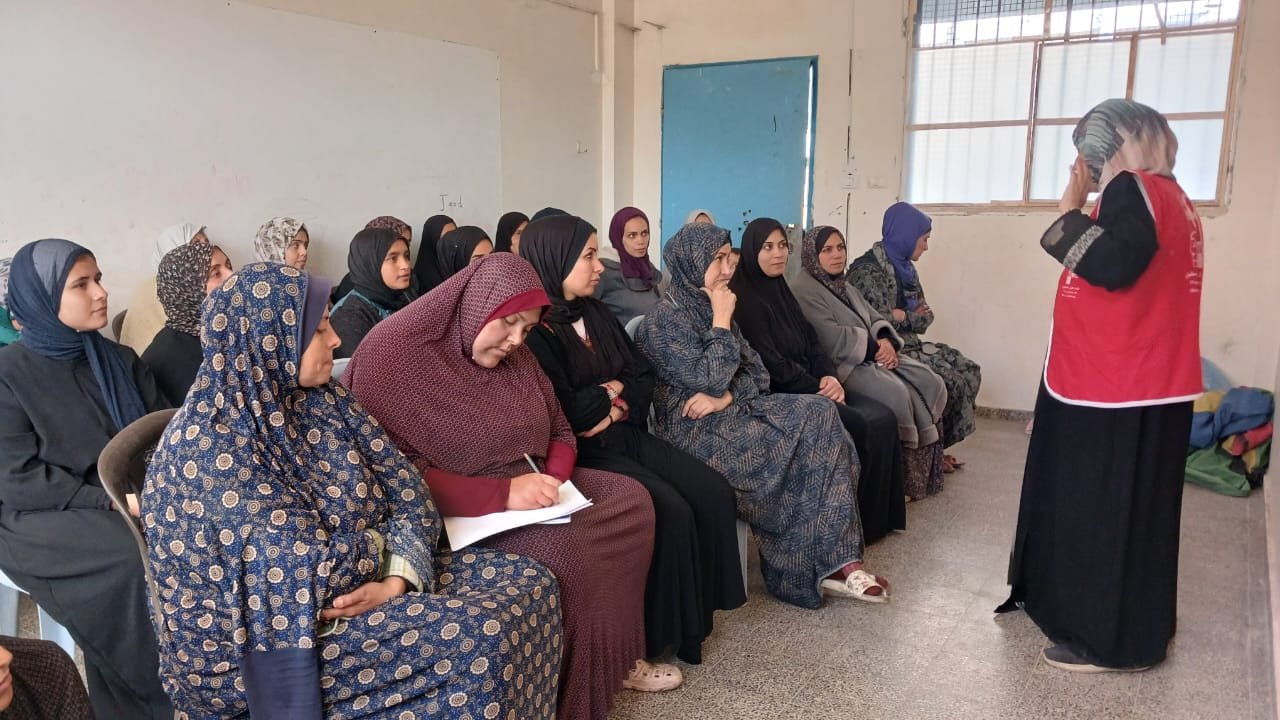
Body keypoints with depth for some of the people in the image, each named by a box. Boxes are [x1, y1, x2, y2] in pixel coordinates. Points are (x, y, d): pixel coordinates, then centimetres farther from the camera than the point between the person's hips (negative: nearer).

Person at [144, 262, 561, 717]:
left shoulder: (321, 401, 0)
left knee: (527, 582, -2)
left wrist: (397, 581, -15)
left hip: (356, 584, 8)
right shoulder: (208, 448, -24)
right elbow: (312, 571, -28)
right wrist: (378, 543, -10)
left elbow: (406, 489, -1)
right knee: (476, 641, -22)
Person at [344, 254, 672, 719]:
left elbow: (560, 430, 15)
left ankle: (613, 657, 7)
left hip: (528, 487, 8)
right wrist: (502, 494, -30)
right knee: (565, 547, -29)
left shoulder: (514, 357, 6)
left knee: (632, 499, -3)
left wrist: (554, 480, -9)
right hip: (456, 510, -8)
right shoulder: (393, 357, -17)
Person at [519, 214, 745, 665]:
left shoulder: (596, 314, 13)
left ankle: (696, 610, 2)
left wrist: (615, 408, -9)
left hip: (625, 436, 8)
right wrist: (613, 388, -3)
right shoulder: (533, 330, -14)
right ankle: (664, 631, -5)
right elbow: (567, 412, -22)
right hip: (582, 453, -8)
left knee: (715, 494, -7)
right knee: (671, 513, -23)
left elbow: (643, 378, 11)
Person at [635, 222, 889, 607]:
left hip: (733, 412, 7)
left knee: (820, 414, -16)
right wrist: (722, 321, -10)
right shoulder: (663, 321, -9)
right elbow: (709, 379, -18)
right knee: (806, 446, -20)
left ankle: (835, 560, -17)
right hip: (697, 431, -7)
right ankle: (827, 563, -7)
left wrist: (725, 396, -12)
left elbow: (757, 372, 9)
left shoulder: (709, 309, 16)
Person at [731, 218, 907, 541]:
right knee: (864, 428, -20)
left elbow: (811, 342, 13)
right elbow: (770, 363, -17)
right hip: (777, 395, -8)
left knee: (884, 418, -8)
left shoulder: (781, 290, 16)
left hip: (808, 386, 9)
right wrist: (819, 388, -12)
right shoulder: (746, 299, -11)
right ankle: (860, 522, -4)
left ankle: (881, 515, 0)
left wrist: (830, 377, -6)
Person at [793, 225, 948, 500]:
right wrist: (874, 348, -15)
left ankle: (924, 472, -3)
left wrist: (886, 341, -6)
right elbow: (831, 338, -19)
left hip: (872, 355, 9)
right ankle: (903, 479, -17)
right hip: (839, 364, -9)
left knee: (932, 384, -8)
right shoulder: (804, 290, -8)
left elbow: (874, 318, 17)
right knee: (897, 392, -31)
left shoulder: (844, 286, 22)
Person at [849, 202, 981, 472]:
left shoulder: (906, 268, 13)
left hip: (910, 344, 9)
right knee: (948, 380, -18)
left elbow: (925, 316, 10)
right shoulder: (868, 270, -15)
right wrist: (913, 317, -8)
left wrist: (903, 316, -11)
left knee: (968, 371, 1)